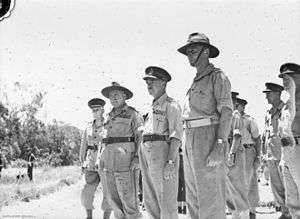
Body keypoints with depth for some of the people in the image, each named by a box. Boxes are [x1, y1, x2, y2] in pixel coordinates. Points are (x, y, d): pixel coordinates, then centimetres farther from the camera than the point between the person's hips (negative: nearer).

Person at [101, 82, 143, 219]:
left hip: (126, 158, -7)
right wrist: (104, 159, 17)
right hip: (110, 161, 7)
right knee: (114, 198, 6)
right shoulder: (110, 116, 20)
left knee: (128, 197, -8)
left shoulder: (132, 114, 1)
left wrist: (137, 157, -17)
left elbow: (141, 136, -5)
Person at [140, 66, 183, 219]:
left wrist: (170, 162, -21)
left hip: (162, 151, -9)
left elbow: (176, 135, -11)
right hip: (146, 153, 9)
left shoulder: (171, 105, -2)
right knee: (150, 201, 9)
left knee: (166, 201, -9)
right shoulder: (153, 107, 25)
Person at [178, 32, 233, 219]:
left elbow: (227, 112, -13)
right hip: (191, 140, 9)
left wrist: (219, 147, -23)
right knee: (193, 199, 9)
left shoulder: (218, 77, -4)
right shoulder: (197, 81, 22)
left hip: (208, 138, -9)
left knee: (210, 197, -10)